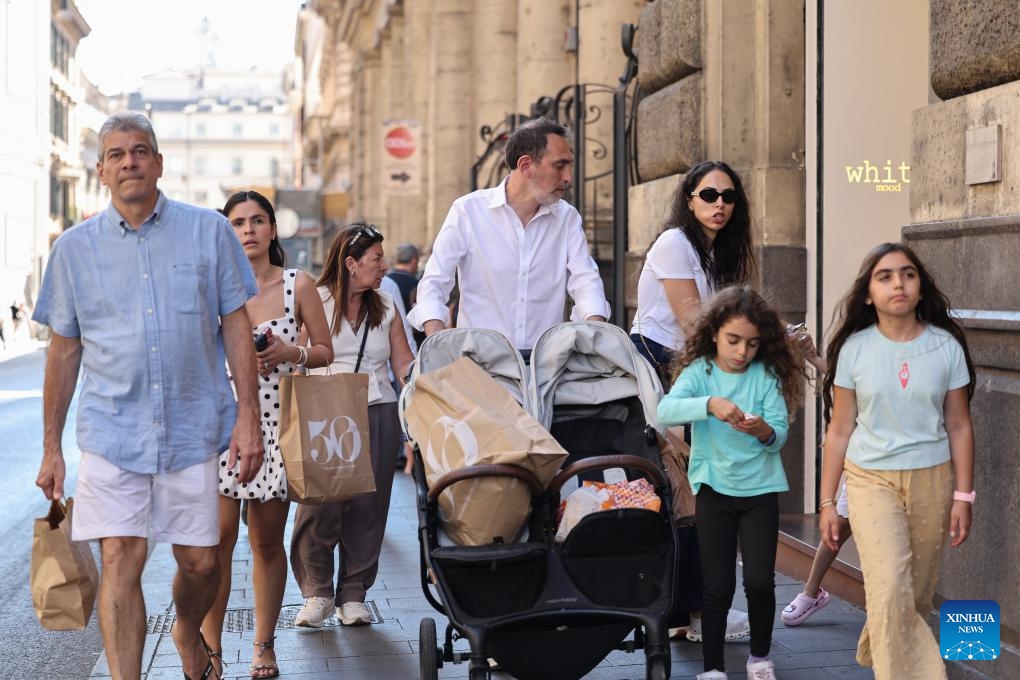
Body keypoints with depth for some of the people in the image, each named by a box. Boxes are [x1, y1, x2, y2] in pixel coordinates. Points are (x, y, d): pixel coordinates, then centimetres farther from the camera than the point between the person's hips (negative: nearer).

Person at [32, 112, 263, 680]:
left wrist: (248, 415, -3)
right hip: (112, 430, 0)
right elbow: (64, 350, 10)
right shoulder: (75, 247, 5)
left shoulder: (208, 231, 3)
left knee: (201, 562, 7)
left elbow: (236, 326, 4)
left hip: (192, 428, 0)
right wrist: (52, 448, 9)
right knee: (120, 561, -8)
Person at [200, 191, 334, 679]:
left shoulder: (298, 285, 4)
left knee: (268, 541, 7)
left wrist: (290, 353, -10)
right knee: (219, 535, -8)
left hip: (277, 422, 1)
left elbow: (325, 351, 9)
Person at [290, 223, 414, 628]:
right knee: (319, 504, -11)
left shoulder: (385, 308, 16)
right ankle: (317, 592, 3)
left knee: (368, 505, 1)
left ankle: (354, 593, 11)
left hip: (378, 414, 4)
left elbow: (404, 364, 13)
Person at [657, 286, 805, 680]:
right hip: (714, 487, 0)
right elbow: (665, 412, -23)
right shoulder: (700, 371, -6)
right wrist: (710, 404, -37)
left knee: (760, 580, -3)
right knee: (718, 586, 3)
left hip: (760, 488, 1)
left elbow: (780, 435, -7)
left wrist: (762, 430, -30)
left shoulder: (767, 375, -3)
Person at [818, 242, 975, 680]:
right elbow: (839, 431, 1)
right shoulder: (854, 348, -5)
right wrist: (826, 502, 1)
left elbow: (959, 426, 3)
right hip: (870, 480, -2)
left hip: (931, 480, 2)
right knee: (891, 590, -18)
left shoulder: (946, 346, -3)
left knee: (917, 595, 10)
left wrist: (963, 496, 1)